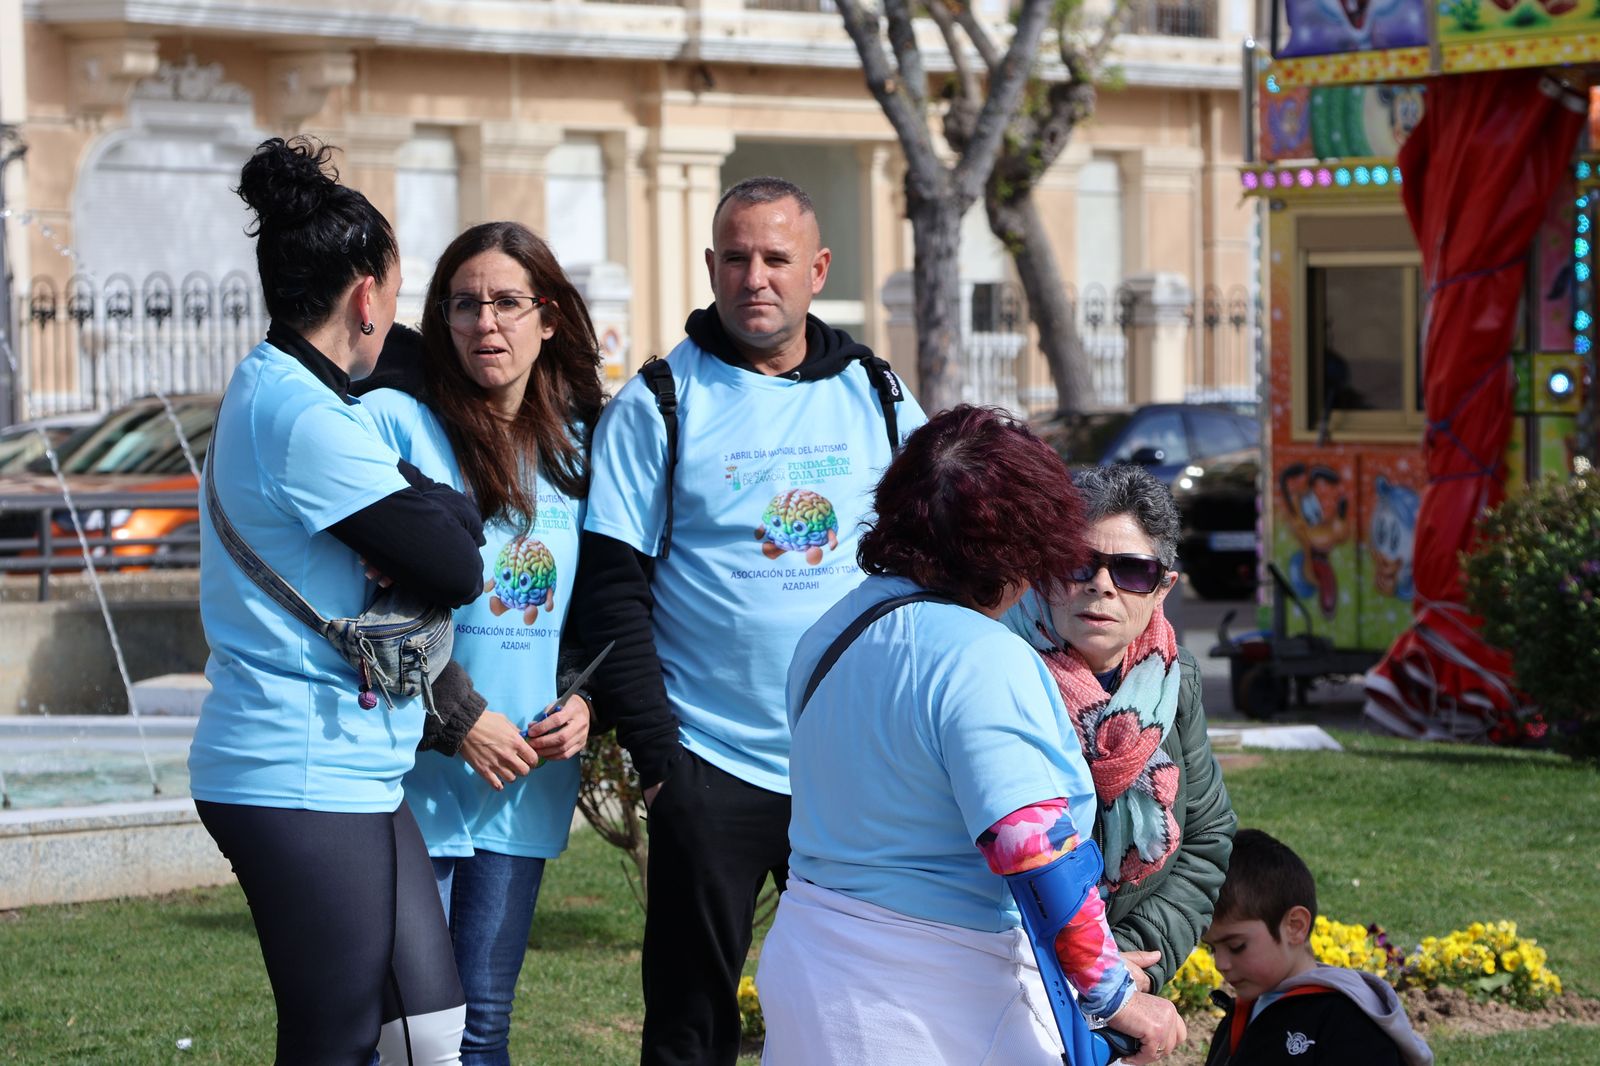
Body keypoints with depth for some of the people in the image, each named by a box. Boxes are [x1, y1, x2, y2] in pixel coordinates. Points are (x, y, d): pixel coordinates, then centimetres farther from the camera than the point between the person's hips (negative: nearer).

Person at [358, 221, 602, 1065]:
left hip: (525, 779, 4)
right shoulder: (395, 419, -6)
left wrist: (587, 699, -2)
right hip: (414, 773, -4)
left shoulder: (576, 443, 10)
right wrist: (455, 721, -12)